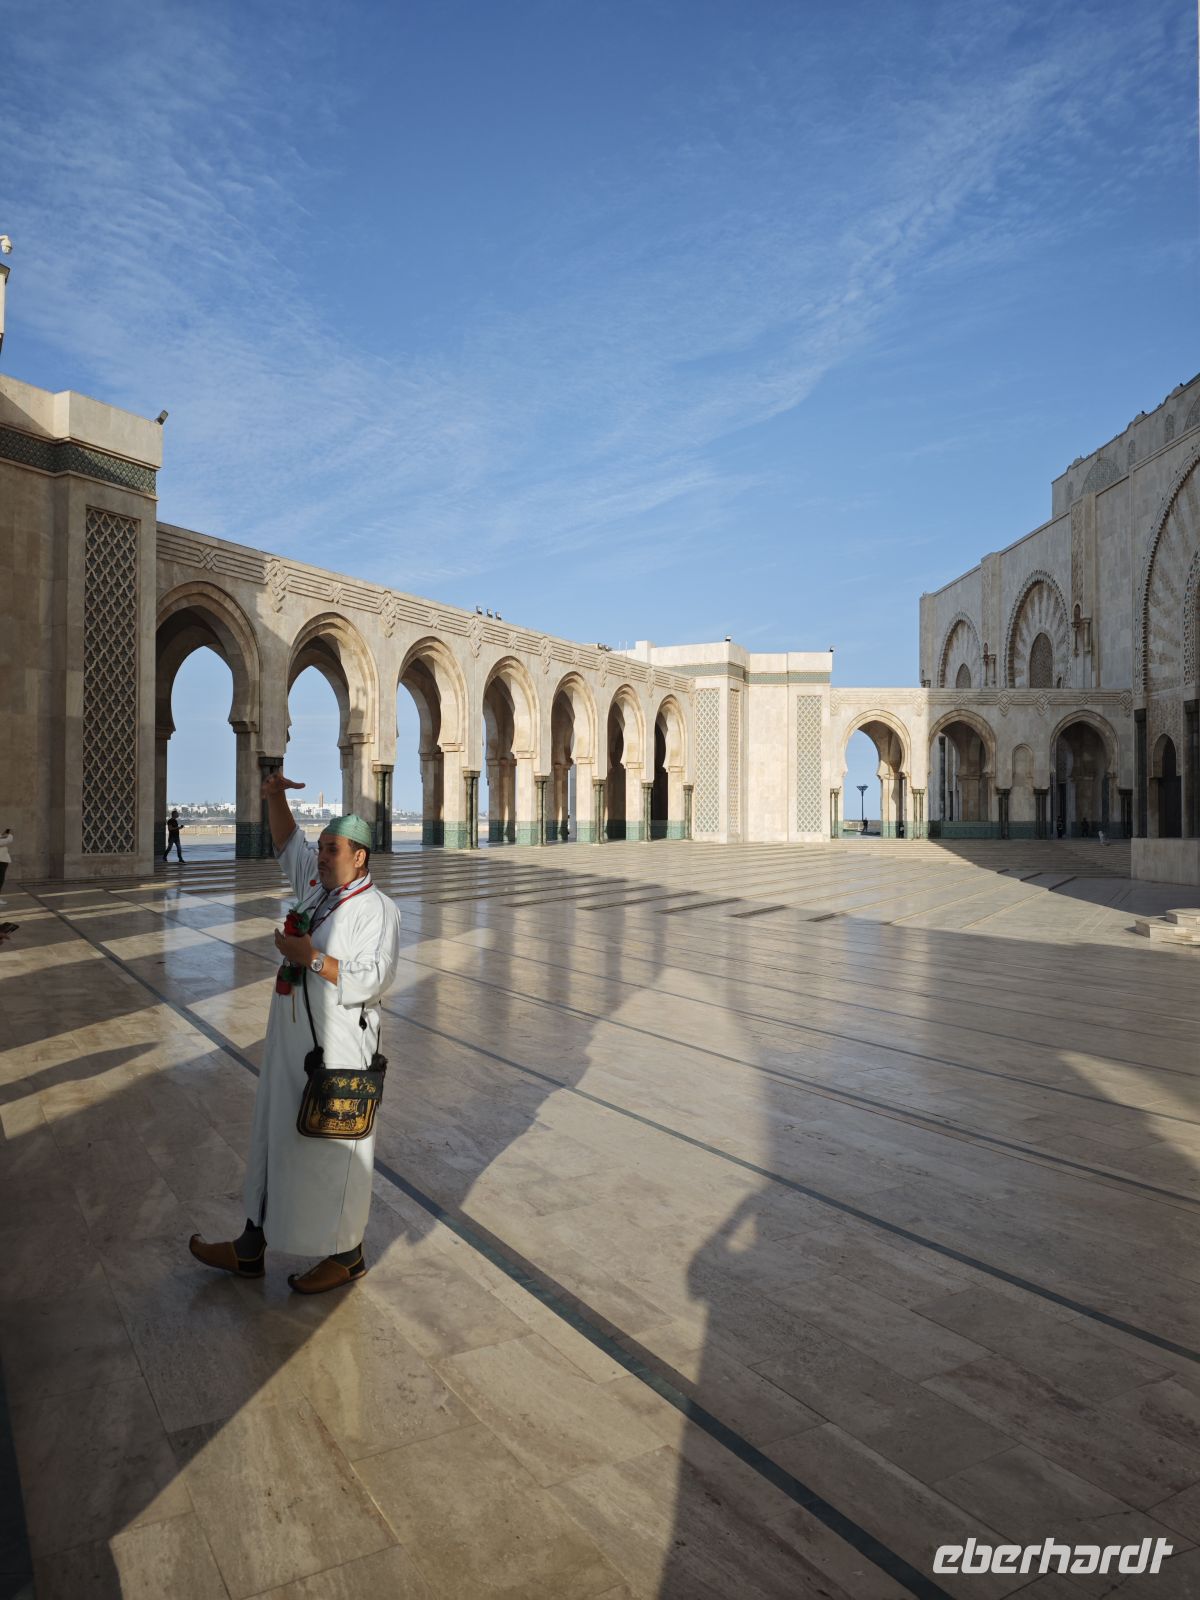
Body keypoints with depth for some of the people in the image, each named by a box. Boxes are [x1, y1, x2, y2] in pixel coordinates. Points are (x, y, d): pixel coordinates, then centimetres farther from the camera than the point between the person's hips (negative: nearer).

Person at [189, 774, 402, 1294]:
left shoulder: (376, 909, -15)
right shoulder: (316, 886, 10)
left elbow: (371, 979, -24)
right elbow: (289, 843, 23)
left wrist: (312, 958, -22)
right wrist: (275, 796, 8)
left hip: (339, 1049, -9)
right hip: (290, 1042, 9)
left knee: (333, 1150, 3)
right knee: (273, 1138, 17)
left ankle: (347, 1256, 21)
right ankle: (251, 1249, 32)